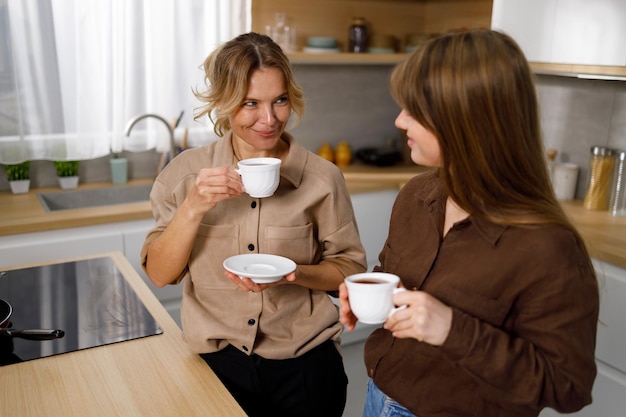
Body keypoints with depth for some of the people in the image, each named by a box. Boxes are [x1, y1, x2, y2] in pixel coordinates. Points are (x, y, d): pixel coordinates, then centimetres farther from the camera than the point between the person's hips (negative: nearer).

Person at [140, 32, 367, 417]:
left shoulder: (322, 178, -11)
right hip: (216, 364, 1)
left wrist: (295, 274, -22)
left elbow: (349, 269, -3)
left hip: (304, 367, 0)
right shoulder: (186, 173, -6)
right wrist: (194, 208, -22)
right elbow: (160, 274, -7)